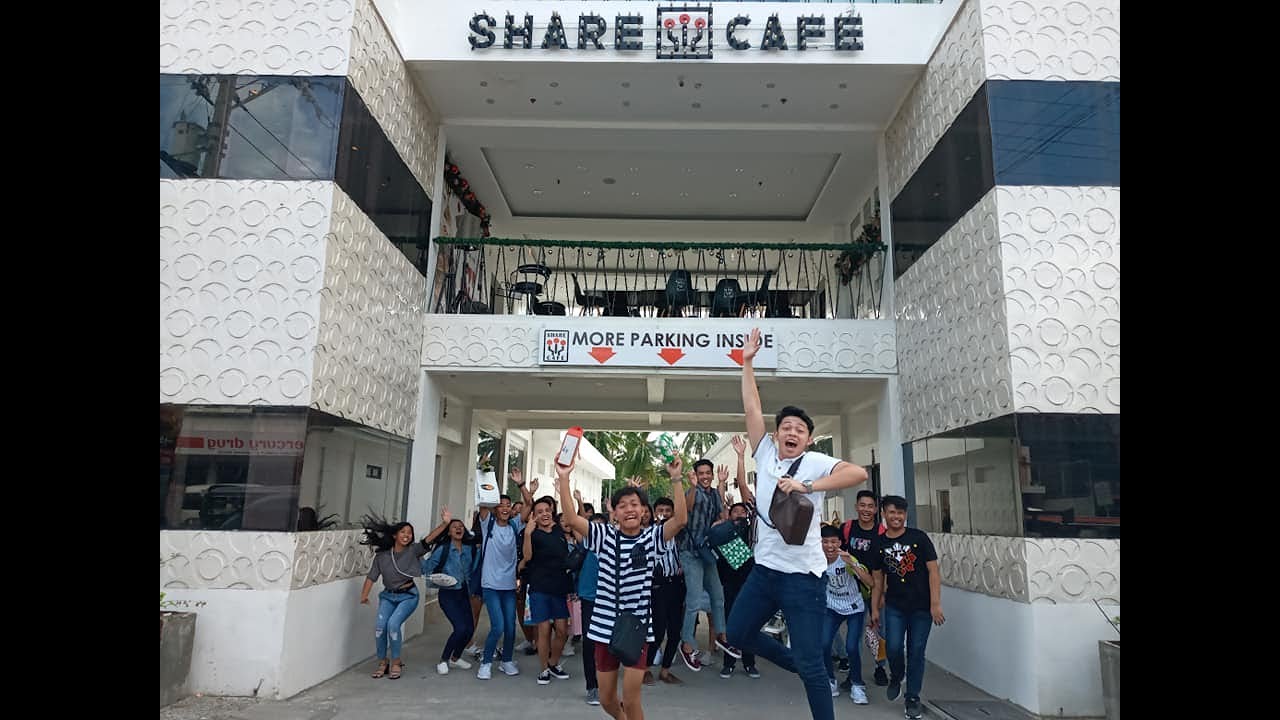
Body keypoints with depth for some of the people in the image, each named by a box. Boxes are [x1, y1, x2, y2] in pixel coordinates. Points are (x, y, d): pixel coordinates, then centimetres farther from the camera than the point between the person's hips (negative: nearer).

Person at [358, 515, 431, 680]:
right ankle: (382, 663, 9)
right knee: (380, 626, -15)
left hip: (408, 596, -3)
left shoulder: (413, 550, -8)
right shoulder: (382, 555, -1)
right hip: (388, 596, 3)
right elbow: (371, 576, -2)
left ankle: (396, 663, -1)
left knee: (393, 624, -21)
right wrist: (364, 595, -15)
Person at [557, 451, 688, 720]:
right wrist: (564, 478, -21)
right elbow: (572, 518, -12)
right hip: (605, 626, 2)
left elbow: (681, 519, -19)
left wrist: (676, 479, -29)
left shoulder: (652, 537, -3)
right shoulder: (605, 536, -1)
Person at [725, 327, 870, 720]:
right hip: (764, 568, 6)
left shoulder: (815, 463, -9)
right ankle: (796, 663, 38)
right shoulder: (766, 454, 4)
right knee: (737, 633, 17)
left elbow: (858, 473, -26)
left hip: (801, 574, -6)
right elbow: (752, 409, 3)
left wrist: (806, 486, -30)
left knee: (810, 663, -2)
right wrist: (747, 363, 1)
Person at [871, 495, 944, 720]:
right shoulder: (879, 544, 4)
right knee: (893, 647, -7)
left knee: (916, 652, 4)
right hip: (894, 606, 2)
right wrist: (875, 609, 8)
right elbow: (878, 579, 9)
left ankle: (912, 698, 20)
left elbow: (933, 571, -6)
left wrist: (936, 604, -11)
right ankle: (896, 678, 25)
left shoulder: (919, 538, -5)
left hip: (921, 606, -2)